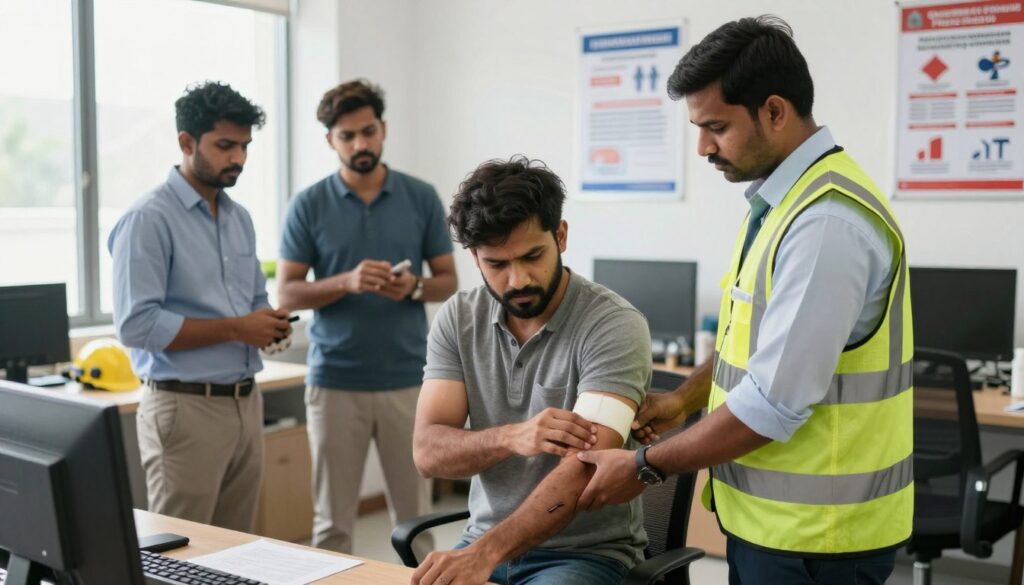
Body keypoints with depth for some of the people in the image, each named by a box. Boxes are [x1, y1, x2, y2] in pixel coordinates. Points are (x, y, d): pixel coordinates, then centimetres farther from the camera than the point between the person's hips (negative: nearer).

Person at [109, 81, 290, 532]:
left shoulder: (239, 218, 13)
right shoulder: (149, 219, -11)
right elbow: (136, 325, -19)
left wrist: (269, 323, -2)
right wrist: (234, 329, -17)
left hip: (246, 402, 7)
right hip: (185, 407, -7)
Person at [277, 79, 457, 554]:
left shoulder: (422, 198, 2)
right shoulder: (308, 205, -1)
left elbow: (448, 280, 7)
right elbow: (287, 293, -2)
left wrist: (413, 287, -15)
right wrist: (347, 282, -19)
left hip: (408, 381, 1)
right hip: (335, 382, -1)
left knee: (414, 514, 9)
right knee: (333, 520, 8)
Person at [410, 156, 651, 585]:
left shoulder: (614, 325, -16)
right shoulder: (457, 319, -1)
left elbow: (584, 469, -26)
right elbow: (428, 452, -8)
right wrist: (510, 437, -26)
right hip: (484, 543, 4)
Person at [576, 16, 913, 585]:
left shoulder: (827, 222, -25)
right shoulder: (781, 197, 5)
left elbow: (775, 402, -26)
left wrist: (646, 467, -16)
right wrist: (685, 398, 11)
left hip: (812, 533, -8)